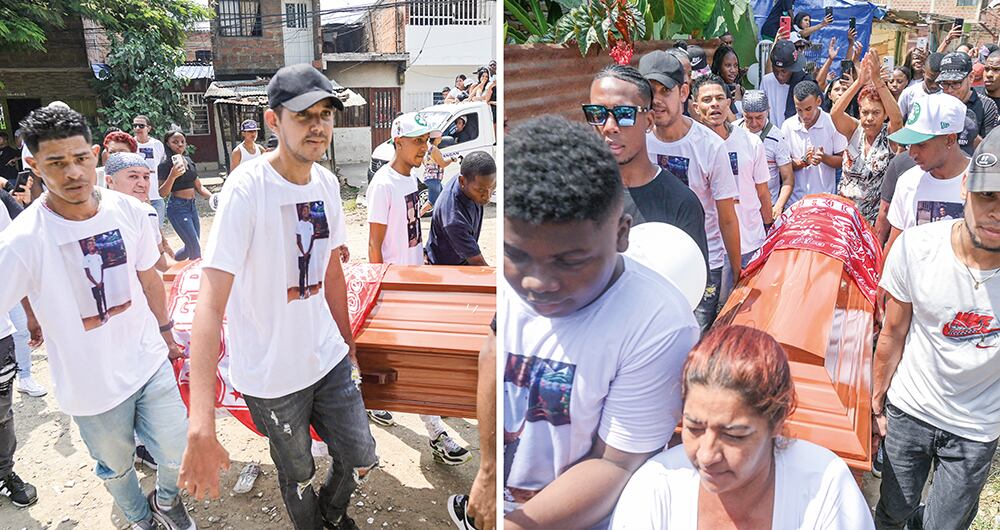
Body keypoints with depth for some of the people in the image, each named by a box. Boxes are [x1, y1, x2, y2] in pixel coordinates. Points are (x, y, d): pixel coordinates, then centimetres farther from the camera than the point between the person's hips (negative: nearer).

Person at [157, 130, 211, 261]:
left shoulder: (189, 160, 11)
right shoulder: (165, 165, -10)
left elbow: (198, 186, 17)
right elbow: (162, 193, -15)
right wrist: (172, 176, -30)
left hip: (192, 206, 7)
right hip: (177, 207, -7)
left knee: (191, 248, 14)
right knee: (196, 249, -11)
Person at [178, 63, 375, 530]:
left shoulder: (327, 183, -2)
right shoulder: (246, 189, -23)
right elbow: (211, 302, -30)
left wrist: (347, 341, 17)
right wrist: (201, 427, -38)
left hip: (328, 359, 6)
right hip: (271, 375, -5)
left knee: (361, 459, 16)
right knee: (298, 476, 15)